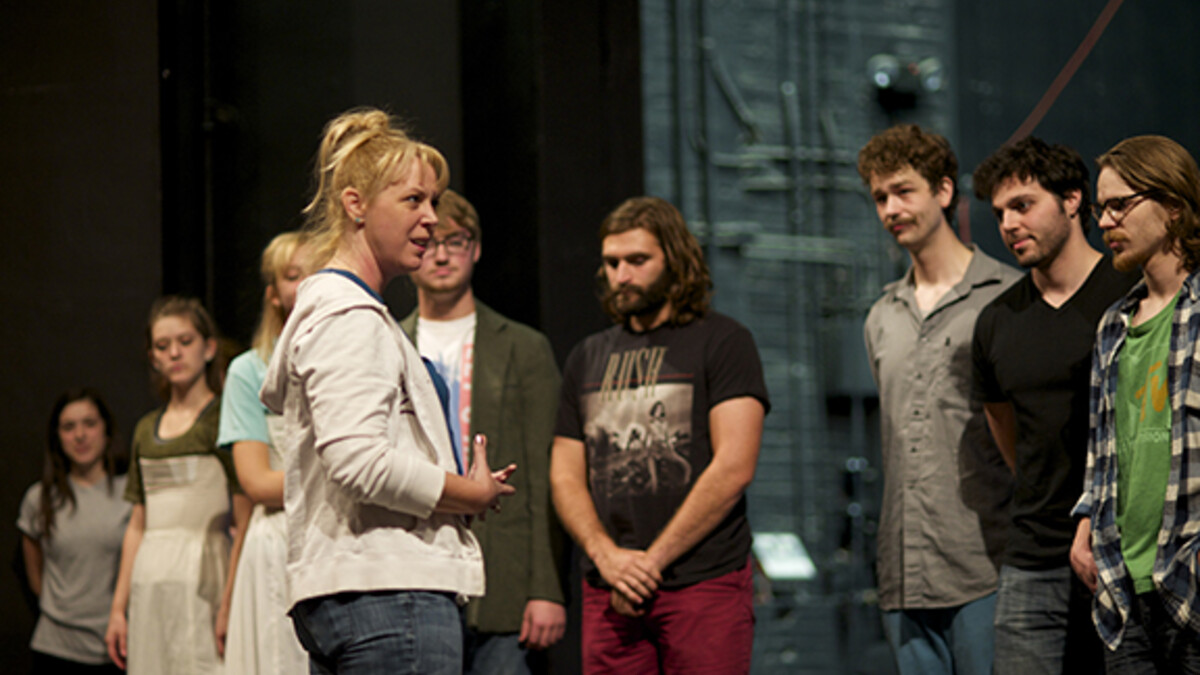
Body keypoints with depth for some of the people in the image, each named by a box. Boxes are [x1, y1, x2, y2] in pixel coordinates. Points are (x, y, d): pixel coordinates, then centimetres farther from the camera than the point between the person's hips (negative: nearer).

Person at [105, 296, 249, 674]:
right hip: (150, 582, 6)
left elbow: (244, 522, -7)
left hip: (204, 579, -6)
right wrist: (118, 607, 15)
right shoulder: (147, 430, 18)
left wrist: (230, 603, -16)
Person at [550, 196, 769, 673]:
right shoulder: (587, 359, 17)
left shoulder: (722, 342, 2)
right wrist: (606, 555, -6)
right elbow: (565, 477, 14)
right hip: (608, 597, 4)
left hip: (705, 584, -4)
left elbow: (733, 468, -7)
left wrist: (652, 561, -10)